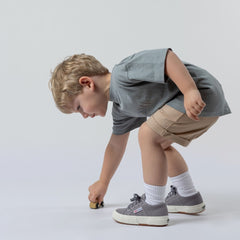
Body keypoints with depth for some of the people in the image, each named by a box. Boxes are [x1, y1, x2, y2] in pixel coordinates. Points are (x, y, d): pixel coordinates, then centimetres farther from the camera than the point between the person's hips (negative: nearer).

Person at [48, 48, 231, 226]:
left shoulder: (122, 73, -17)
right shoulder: (120, 108, 14)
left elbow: (168, 57, -26)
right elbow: (116, 145, 24)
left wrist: (190, 91, -31)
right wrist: (103, 183, 34)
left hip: (202, 95, -11)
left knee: (148, 133, -16)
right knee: (160, 144, 22)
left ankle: (154, 207, -6)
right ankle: (188, 197, 33)